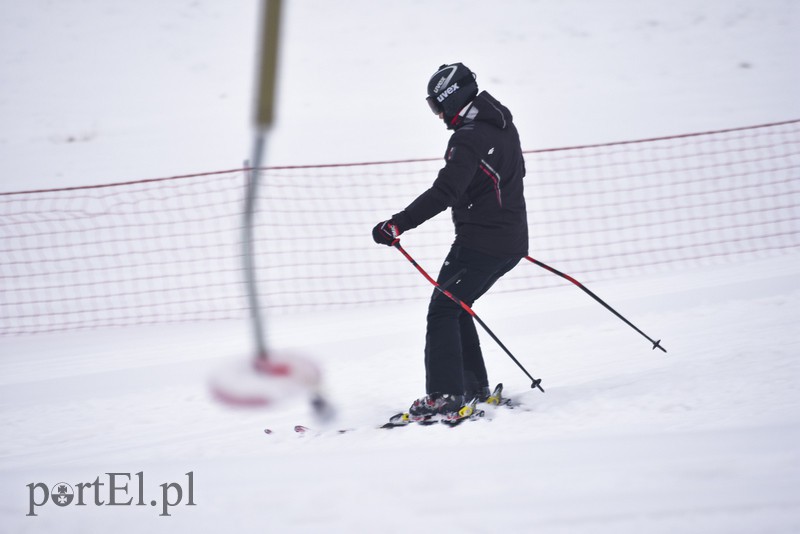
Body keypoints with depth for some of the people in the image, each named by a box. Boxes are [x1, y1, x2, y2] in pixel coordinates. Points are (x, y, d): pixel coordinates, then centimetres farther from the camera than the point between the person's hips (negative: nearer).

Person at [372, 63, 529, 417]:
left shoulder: (468, 138, -18)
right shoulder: (503, 125, 12)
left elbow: (444, 192, -28)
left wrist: (398, 225, -30)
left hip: (479, 242, -9)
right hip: (512, 242, 9)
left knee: (443, 311, -4)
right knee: (455, 306, 19)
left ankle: (445, 394, -11)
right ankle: (473, 386, 19)